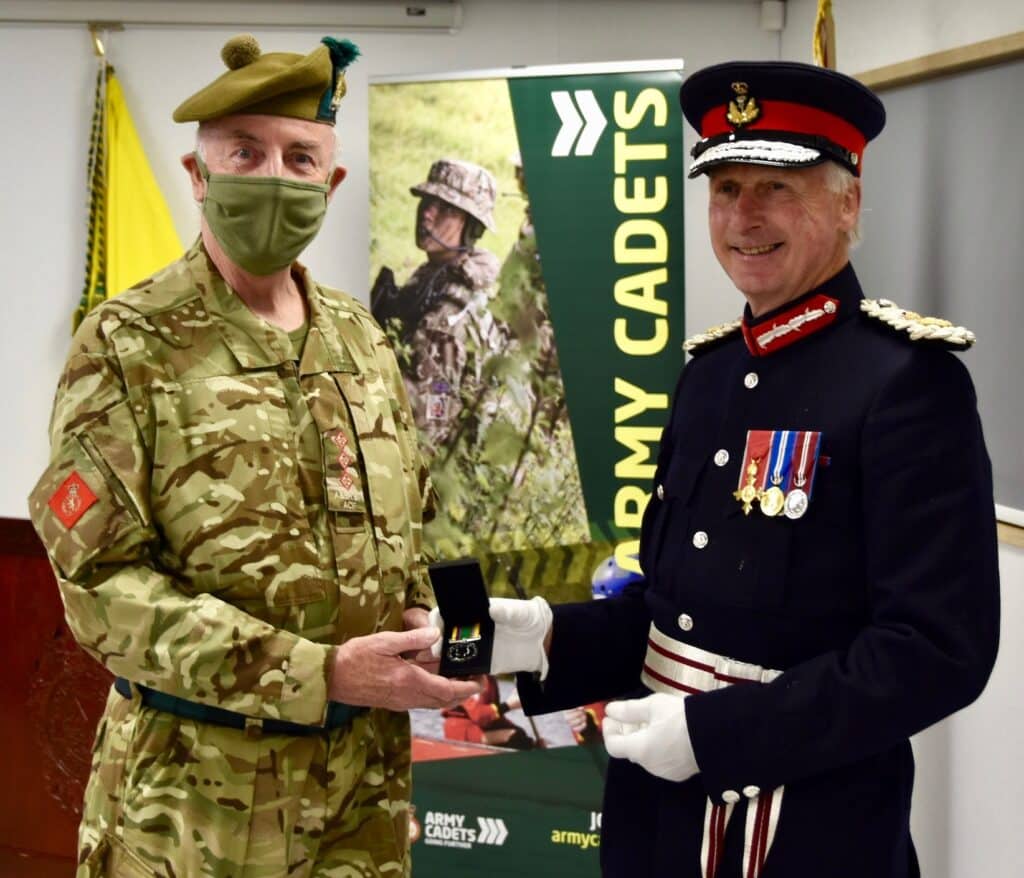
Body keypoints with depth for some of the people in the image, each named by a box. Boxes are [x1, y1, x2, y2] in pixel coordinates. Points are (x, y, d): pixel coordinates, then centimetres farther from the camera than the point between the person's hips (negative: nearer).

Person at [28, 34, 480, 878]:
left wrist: (426, 632, -3)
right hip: (195, 788, -5)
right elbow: (103, 581, -16)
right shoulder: (129, 347, -9)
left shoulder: (360, 339, 9)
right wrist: (321, 674, -21)